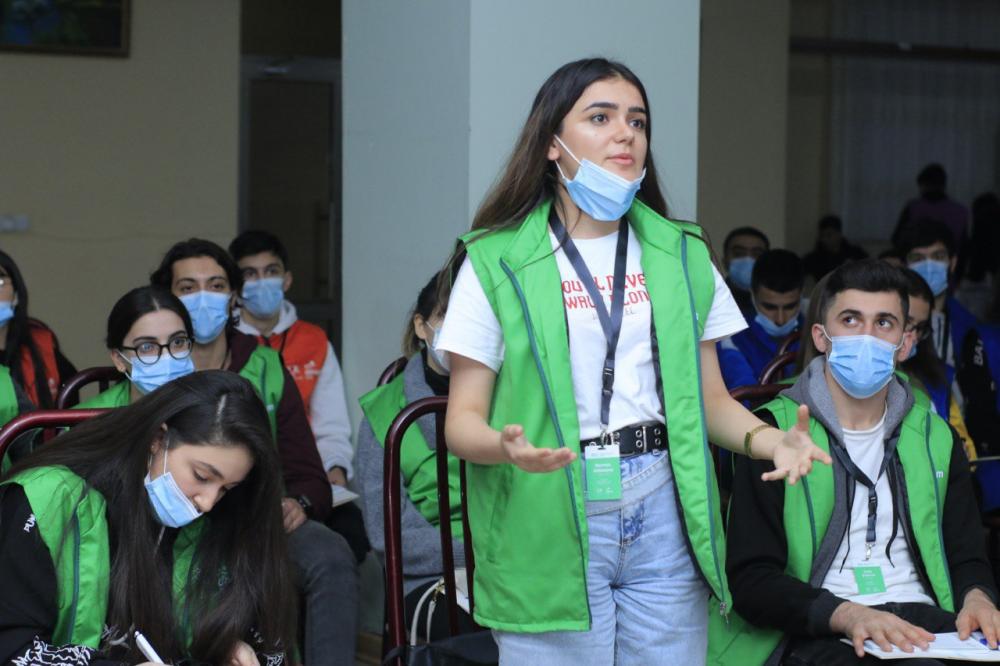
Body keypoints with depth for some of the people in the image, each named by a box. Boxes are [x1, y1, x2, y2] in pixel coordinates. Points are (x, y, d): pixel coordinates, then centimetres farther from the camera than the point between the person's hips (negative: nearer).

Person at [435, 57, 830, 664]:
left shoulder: (681, 256, 11)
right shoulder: (497, 262, -1)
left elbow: (711, 398, 13)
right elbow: (463, 420, -2)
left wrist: (767, 439, -7)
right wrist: (508, 447, -24)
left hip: (664, 521, 3)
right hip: (550, 521, -3)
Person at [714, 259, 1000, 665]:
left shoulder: (935, 438, 21)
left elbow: (967, 558, 22)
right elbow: (751, 579, -2)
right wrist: (847, 615, -20)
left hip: (922, 620, 5)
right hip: (819, 633, -5)